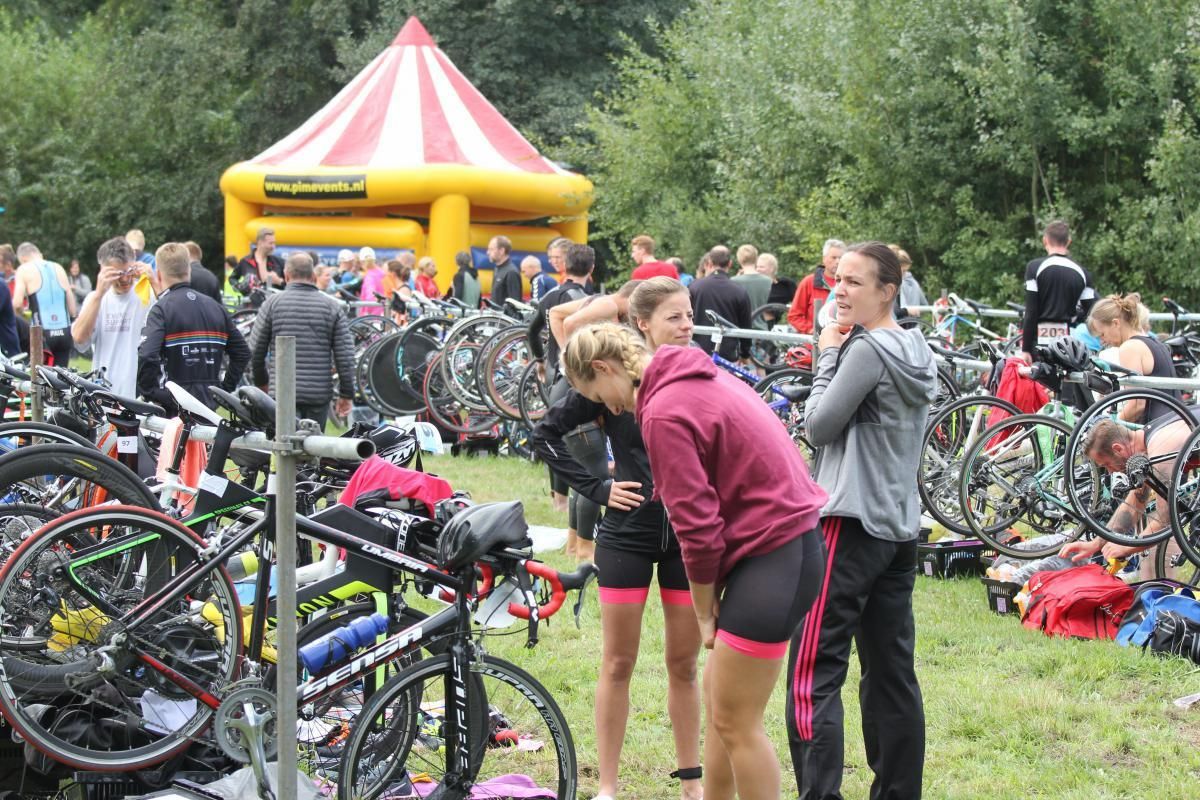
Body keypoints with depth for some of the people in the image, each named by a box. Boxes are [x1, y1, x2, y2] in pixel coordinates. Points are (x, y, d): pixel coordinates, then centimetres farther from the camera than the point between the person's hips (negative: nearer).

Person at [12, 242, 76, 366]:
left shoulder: (24, 270, 0)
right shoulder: (59, 268, 13)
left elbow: (17, 304, -10)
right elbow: (72, 310, 11)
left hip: (42, 334, -4)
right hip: (65, 332, 4)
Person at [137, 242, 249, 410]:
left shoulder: (161, 309, -8)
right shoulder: (216, 307, 11)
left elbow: (146, 356, -22)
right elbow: (242, 353, 14)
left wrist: (148, 393, -11)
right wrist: (225, 389, 16)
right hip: (212, 405, 6)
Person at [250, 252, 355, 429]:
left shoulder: (272, 303, 1)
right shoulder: (332, 307, 4)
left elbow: (255, 350, 5)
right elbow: (345, 356, 1)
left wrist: (261, 382, 21)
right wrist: (346, 394, 8)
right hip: (320, 394, 1)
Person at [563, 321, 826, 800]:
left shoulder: (664, 413, -16)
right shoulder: (700, 380, 12)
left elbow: (696, 524, -16)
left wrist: (704, 612, -2)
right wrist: (713, 602, 11)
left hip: (773, 558, -10)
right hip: (790, 540, 10)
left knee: (734, 721, -1)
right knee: (719, 690, 19)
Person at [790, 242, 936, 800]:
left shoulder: (867, 349, -13)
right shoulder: (918, 352, 15)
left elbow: (819, 426, -10)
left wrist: (828, 357, -2)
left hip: (852, 526, -10)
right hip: (901, 527, 10)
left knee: (813, 675, -10)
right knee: (892, 674, 11)